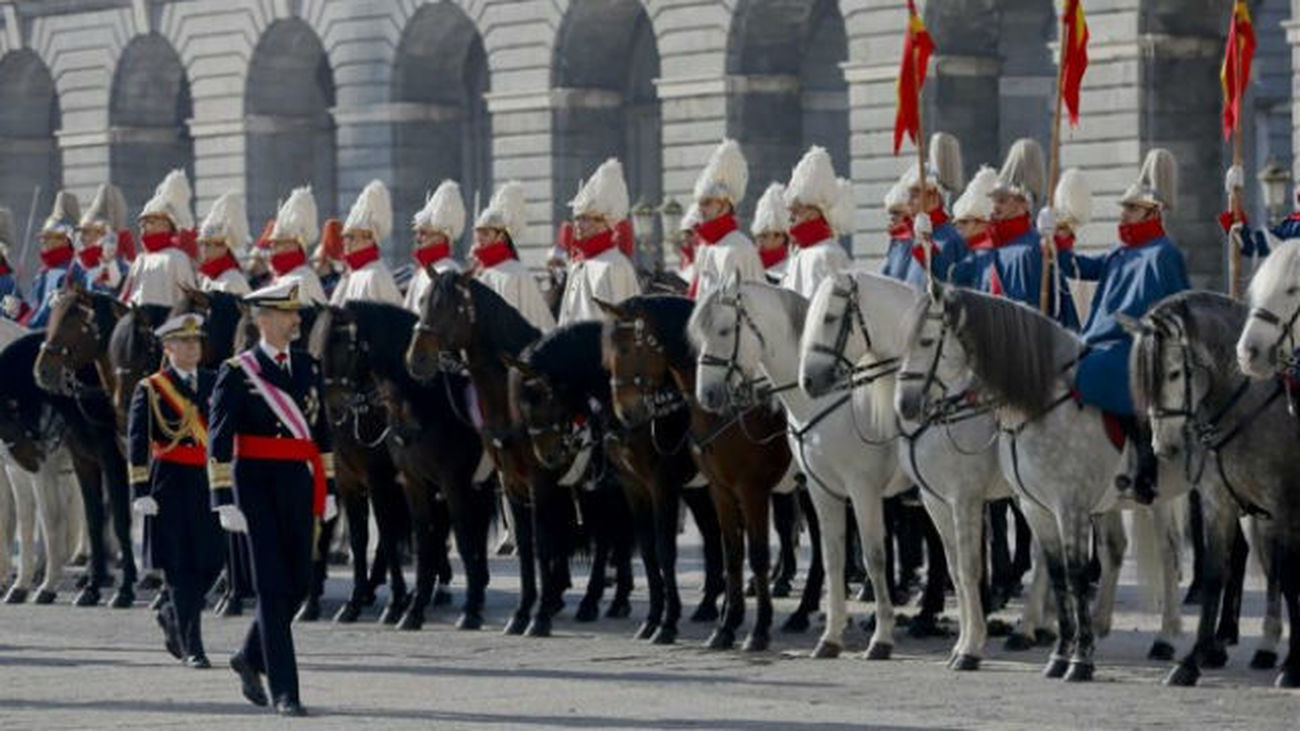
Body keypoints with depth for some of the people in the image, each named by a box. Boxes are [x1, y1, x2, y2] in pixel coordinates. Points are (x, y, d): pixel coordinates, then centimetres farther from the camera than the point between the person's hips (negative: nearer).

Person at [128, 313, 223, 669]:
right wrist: (141, 491, -13)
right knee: (180, 566, -3)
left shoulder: (214, 383, 12)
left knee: (212, 561, 2)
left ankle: (173, 615, 29)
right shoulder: (150, 389, 0)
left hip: (209, 480, 4)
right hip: (171, 484, -4)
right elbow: (137, 443, -5)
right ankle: (191, 646, 1)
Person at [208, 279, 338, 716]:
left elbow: (321, 432, 18)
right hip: (258, 487, -6)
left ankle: (251, 658, 32)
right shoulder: (238, 373, -6)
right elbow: (219, 443, -10)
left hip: (300, 486, 6)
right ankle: (284, 691, -2)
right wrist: (225, 500, -16)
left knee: (298, 583, 9)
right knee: (273, 586, -5)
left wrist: (328, 489, 15)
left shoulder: (308, 368, 11)